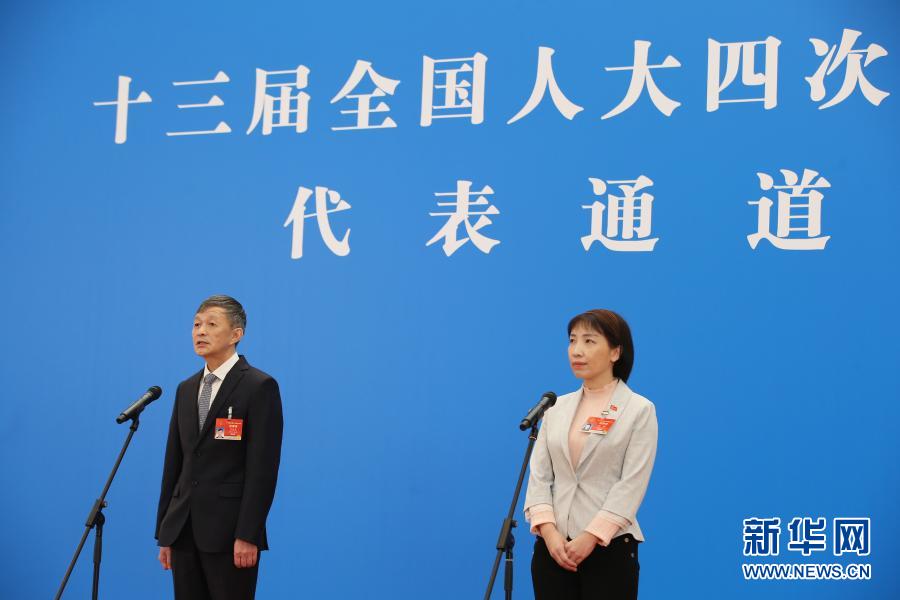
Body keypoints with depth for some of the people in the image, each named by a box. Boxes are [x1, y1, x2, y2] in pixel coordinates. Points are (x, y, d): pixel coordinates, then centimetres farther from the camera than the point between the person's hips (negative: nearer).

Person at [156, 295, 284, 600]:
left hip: (229, 530, -6)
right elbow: (174, 462, 16)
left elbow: (262, 467, -12)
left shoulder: (260, 387, -6)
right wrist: (164, 532, 13)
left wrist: (247, 535, -17)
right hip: (184, 529, 6)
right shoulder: (186, 389, 15)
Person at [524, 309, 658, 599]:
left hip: (608, 546, -4)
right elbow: (539, 474, 6)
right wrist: (548, 531, -10)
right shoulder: (557, 407, 12)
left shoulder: (640, 410, -2)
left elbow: (632, 485, -10)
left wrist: (591, 537, -18)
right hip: (553, 545, 4)